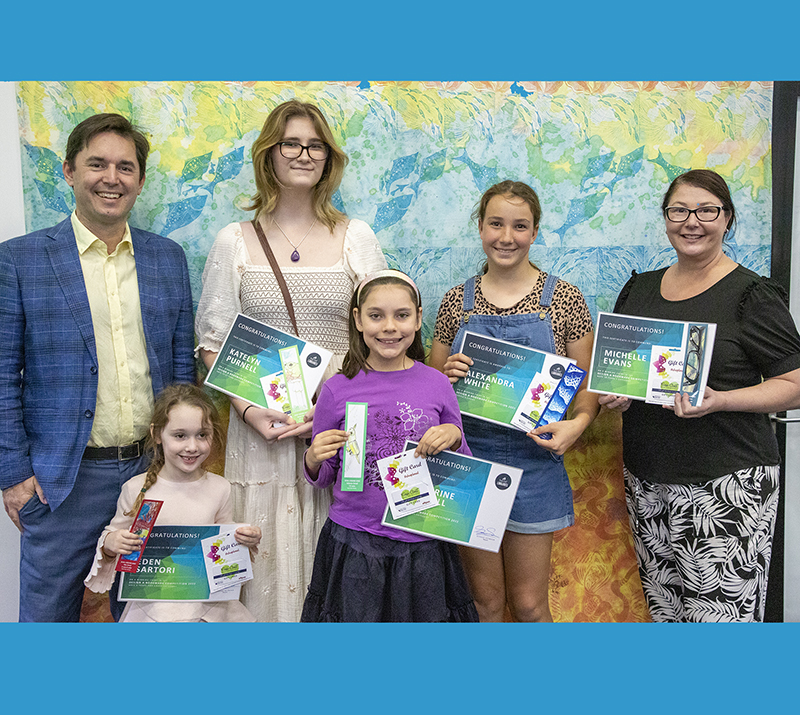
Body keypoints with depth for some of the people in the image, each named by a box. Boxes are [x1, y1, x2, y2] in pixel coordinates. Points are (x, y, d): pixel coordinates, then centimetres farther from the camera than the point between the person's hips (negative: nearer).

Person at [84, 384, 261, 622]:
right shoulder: (136, 489, -4)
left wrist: (247, 541, -10)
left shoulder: (220, 489, 0)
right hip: (152, 606, -1)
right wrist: (110, 543, -13)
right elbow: (114, 534, 9)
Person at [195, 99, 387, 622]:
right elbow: (214, 343, 5)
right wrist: (249, 409, -10)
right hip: (261, 424, 0)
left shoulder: (356, 237, 5)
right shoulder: (235, 241, 6)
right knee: (267, 552, 5)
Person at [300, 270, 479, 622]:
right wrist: (314, 460, -14)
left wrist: (454, 437, -11)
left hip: (422, 544, 1)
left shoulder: (436, 385, -1)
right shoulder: (337, 389, -4)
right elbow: (322, 478, 7)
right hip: (354, 542, -1)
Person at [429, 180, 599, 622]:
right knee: (485, 601, 12)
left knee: (528, 604, 8)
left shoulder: (563, 298, 0)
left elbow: (586, 382, 4)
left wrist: (577, 423, -15)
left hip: (532, 461, -1)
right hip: (469, 456, 1)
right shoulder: (457, 301, 5)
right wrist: (447, 375, -9)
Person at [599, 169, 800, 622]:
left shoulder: (753, 295, -5)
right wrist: (613, 394, -1)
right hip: (646, 479, 5)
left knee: (722, 613, -4)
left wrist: (717, 401, -20)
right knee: (663, 609, 13)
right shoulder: (639, 288, 11)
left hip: (728, 482, -5)